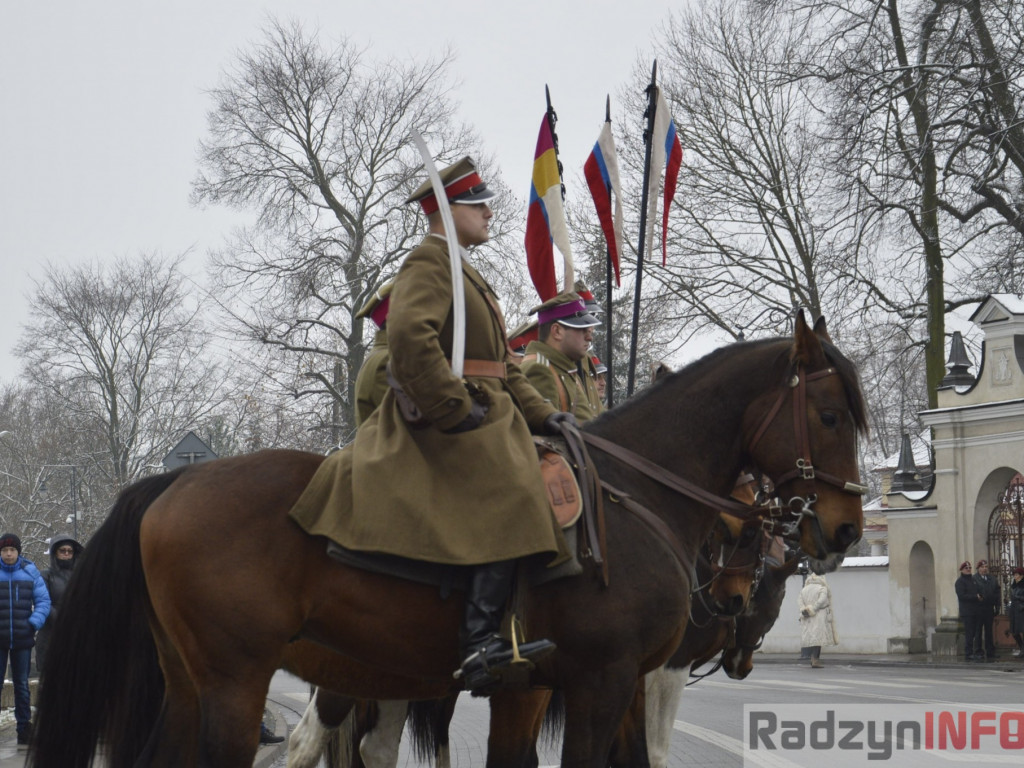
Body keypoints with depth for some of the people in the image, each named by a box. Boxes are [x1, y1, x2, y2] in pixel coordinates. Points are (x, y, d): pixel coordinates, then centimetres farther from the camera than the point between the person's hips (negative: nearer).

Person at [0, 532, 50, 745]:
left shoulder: (30, 572, 2)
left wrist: (34, 624, -13)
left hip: (22, 640, 1)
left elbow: (43, 601, 2)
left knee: (22, 685, 8)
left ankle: (24, 728, 13)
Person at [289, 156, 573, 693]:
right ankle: (479, 642, -32)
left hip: (483, 416, 11)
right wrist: (455, 407, -24)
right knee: (512, 499, -25)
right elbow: (410, 335, -24)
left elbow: (502, 364, 26)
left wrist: (539, 414, 14)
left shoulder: (465, 273, 27)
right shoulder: (428, 263, -6)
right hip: (444, 424, -11)